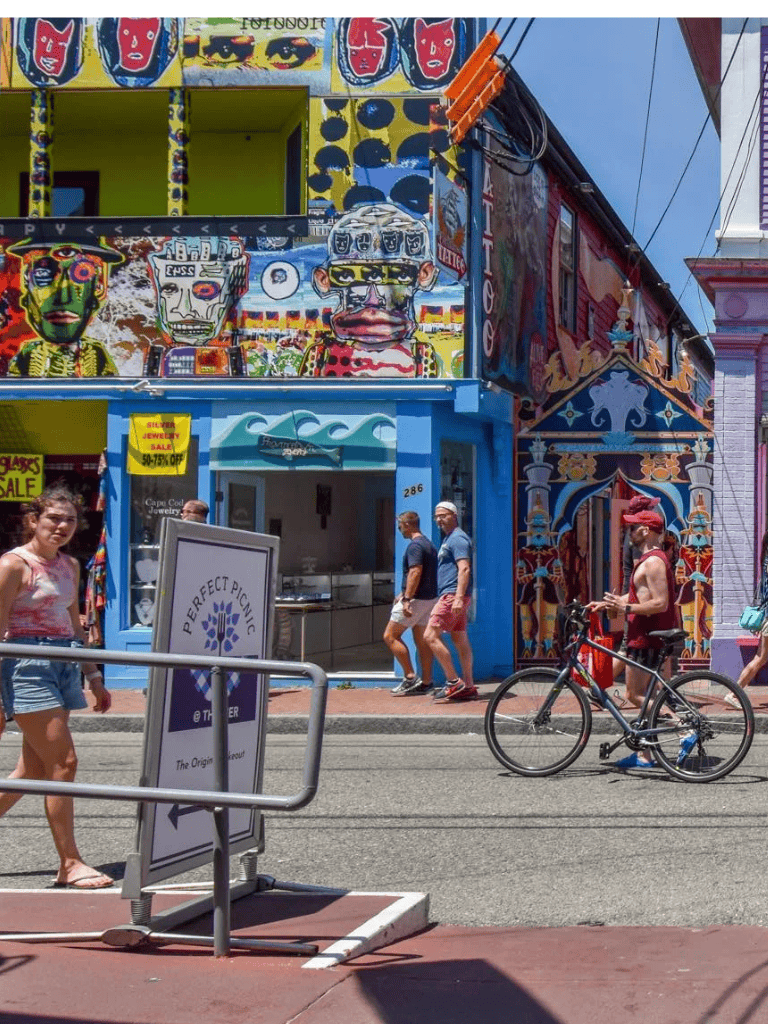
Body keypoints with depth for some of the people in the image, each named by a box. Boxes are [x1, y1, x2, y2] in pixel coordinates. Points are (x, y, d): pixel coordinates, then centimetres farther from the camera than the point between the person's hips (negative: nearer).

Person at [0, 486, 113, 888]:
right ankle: (69, 864, -3)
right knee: (63, 762, -10)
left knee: (34, 770, 9)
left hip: (63, 666, 8)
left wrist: (94, 678, 22)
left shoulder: (69, 566, 14)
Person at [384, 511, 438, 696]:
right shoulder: (429, 544, 17)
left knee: (390, 636, -4)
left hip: (416, 598, -10)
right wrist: (404, 594, 28)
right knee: (422, 640, 11)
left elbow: (415, 572, -24)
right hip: (429, 598, 10)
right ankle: (426, 683, 10)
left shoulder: (415, 545, -15)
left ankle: (410, 677, -8)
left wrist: (406, 599, -26)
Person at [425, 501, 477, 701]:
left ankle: (454, 682, -11)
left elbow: (464, 569, -21)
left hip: (452, 595, -11)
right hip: (452, 596, 11)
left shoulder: (457, 538, -11)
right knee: (460, 640, 9)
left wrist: (458, 598, -29)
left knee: (430, 636, -13)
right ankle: (468, 686, 10)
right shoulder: (449, 539, 21)